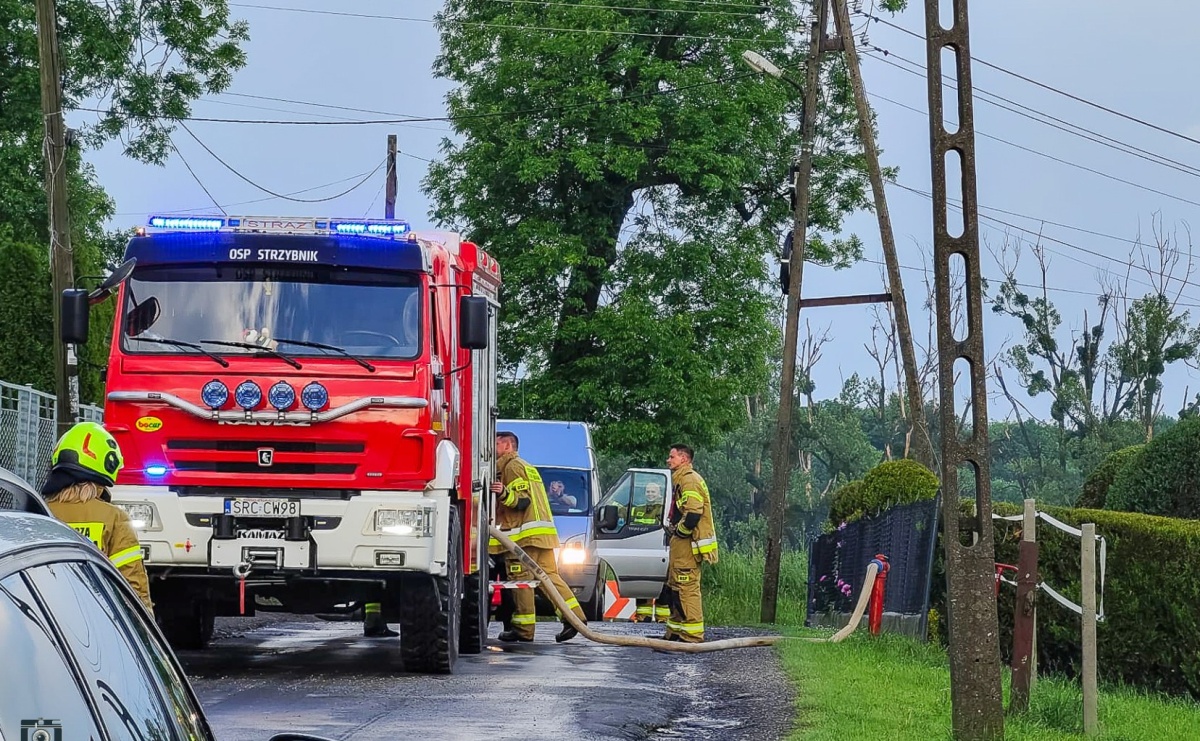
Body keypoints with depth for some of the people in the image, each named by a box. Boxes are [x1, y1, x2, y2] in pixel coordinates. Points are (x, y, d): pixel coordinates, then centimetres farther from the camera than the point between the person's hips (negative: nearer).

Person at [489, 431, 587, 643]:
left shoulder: (511, 467, -5)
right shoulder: (526, 467, 27)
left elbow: (523, 500, -14)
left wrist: (504, 494, -30)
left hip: (523, 533, -10)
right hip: (543, 532, 10)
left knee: (521, 579, -7)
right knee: (549, 575, 8)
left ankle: (523, 628, -8)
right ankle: (574, 615, -3)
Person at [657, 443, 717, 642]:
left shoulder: (689, 480, -13)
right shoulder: (681, 479, 22)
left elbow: (693, 513, -24)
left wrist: (679, 531, -12)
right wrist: (673, 530, 15)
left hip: (688, 544, -12)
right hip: (681, 544, 12)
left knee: (687, 588, -13)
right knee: (673, 588, 16)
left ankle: (692, 636, -15)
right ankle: (675, 633, 23)